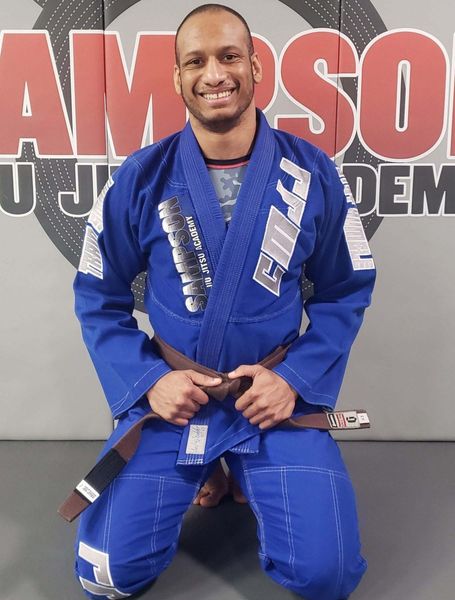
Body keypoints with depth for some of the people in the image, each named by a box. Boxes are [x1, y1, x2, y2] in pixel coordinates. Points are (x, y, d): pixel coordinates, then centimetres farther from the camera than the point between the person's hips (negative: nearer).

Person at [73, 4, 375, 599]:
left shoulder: (314, 173, -6)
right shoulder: (141, 178, -7)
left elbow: (346, 292, 2)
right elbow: (99, 297, 2)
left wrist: (296, 378, -11)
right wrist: (147, 380, -11)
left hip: (277, 395, 0)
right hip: (169, 398, 1)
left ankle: (245, 476, 23)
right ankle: (200, 474, 26)